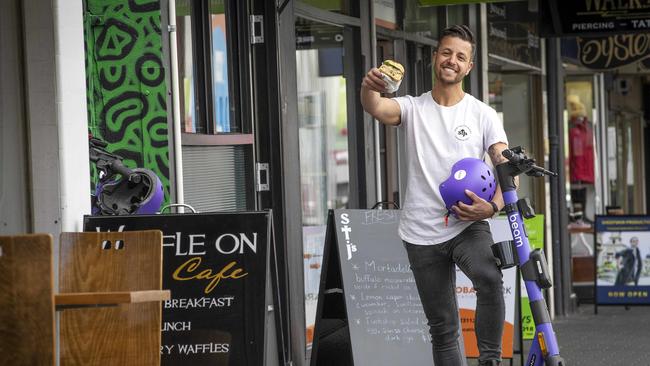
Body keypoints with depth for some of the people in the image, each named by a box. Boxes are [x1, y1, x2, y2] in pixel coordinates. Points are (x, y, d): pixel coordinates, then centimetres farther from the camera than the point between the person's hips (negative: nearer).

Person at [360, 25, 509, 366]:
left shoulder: (483, 114, 3)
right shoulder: (413, 108, 4)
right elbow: (376, 108, -18)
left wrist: (492, 206, -25)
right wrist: (369, 88, -43)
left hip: (468, 226, -1)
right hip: (422, 234, 2)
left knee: (490, 279, -33)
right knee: (442, 326, 7)